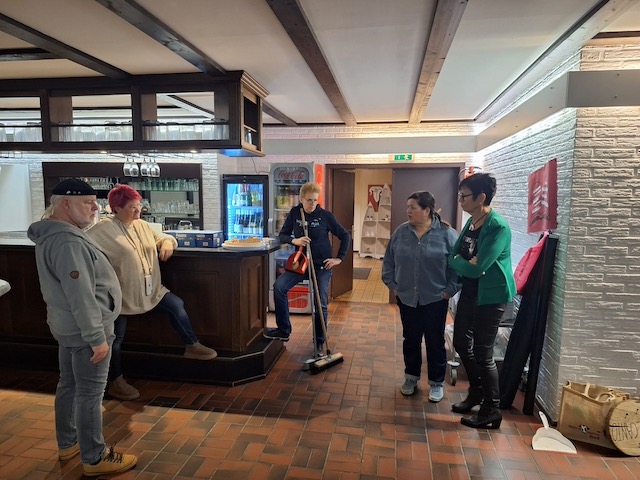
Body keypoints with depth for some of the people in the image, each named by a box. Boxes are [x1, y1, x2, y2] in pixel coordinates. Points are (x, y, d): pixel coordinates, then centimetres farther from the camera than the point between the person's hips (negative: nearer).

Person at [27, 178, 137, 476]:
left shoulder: (52, 235, 9)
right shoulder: (67, 242, -25)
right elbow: (80, 296, -27)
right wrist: (96, 337, -23)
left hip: (68, 326, 11)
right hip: (83, 330, -10)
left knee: (69, 385, 21)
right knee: (90, 394, 1)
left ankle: (67, 444, 37)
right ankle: (94, 459, 15)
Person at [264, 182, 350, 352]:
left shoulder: (325, 215, -10)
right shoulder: (294, 213, -2)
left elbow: (345, 236, -3)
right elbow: (282, 235, 1)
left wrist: (339, 258, -7)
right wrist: (294, 240, -19)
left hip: (322, 265, -3)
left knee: (320, 304, -2)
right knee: (279, 286, -16)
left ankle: (319, 342, 18)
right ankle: (283, 330, -2)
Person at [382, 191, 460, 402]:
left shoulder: (446, 233, -10)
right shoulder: (400, 232, 0)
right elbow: (388, 261, 8)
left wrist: (450, 290, -8)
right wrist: (392, 285, 3)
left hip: (435, 299, -3)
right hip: (406, 298, 3)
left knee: (435, 342, 10)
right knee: (410, 339, 15)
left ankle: (437, 383, 27)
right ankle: (411, 377, 34)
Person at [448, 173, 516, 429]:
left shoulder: (497, 227, -21)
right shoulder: (471, 221, 6)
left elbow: (476, 268, -26)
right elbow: (453, 255, 6)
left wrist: (455, 261, -8)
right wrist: (463, 262, -15)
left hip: (490, 296, -9)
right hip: (469, 292, 9)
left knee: (482, 353, 0)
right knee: (461, 343, 17)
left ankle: (492, 411, 20)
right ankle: (476, 391, 39)